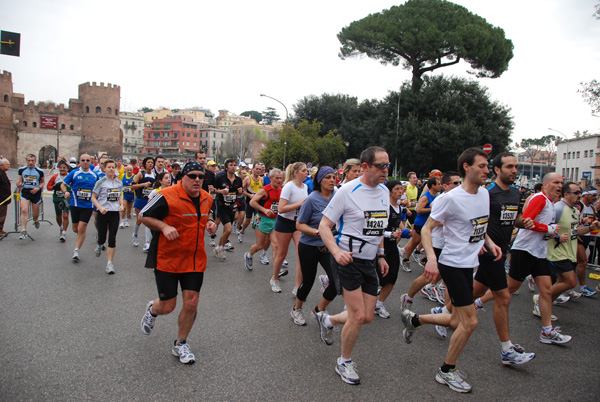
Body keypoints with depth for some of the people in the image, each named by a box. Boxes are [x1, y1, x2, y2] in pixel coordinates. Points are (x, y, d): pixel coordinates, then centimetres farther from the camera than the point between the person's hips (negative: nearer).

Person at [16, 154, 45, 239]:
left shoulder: (40, 171, 0)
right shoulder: (21, 170, 4)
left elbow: (42, 182, 9)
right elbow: (20, 181, 12)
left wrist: (38, 188, -10)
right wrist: (19, 184, -12)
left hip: (36, 193, 0)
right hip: (25, 191, 0)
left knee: (35, 214, 8)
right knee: (24, 210, -17)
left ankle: (36, 220, 47)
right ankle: (23, 231, -16)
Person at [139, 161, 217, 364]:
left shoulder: (207, 198, 4)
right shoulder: (167, 196, -16)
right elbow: (144, 216, -7)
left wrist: (210, 223, 1)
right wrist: (164, 226, -23)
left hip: (195, 260, 5)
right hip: (167, 259, -4)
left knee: (191, 303, 2)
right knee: (167, 306, 3)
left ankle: (180, 344, 25)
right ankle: (152, 310, 43)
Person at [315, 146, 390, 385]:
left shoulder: (384, 191, 7)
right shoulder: (348, 191, -14)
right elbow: (324, 225, -13)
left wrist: (380, 255, 15)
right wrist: (336, 252, -28)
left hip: (370, 262, 7)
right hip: (347, 260, -7)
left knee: (367, 317, 9)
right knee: (358, 316, -7)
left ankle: (327, 320, 37)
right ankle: (344, 362, 19)